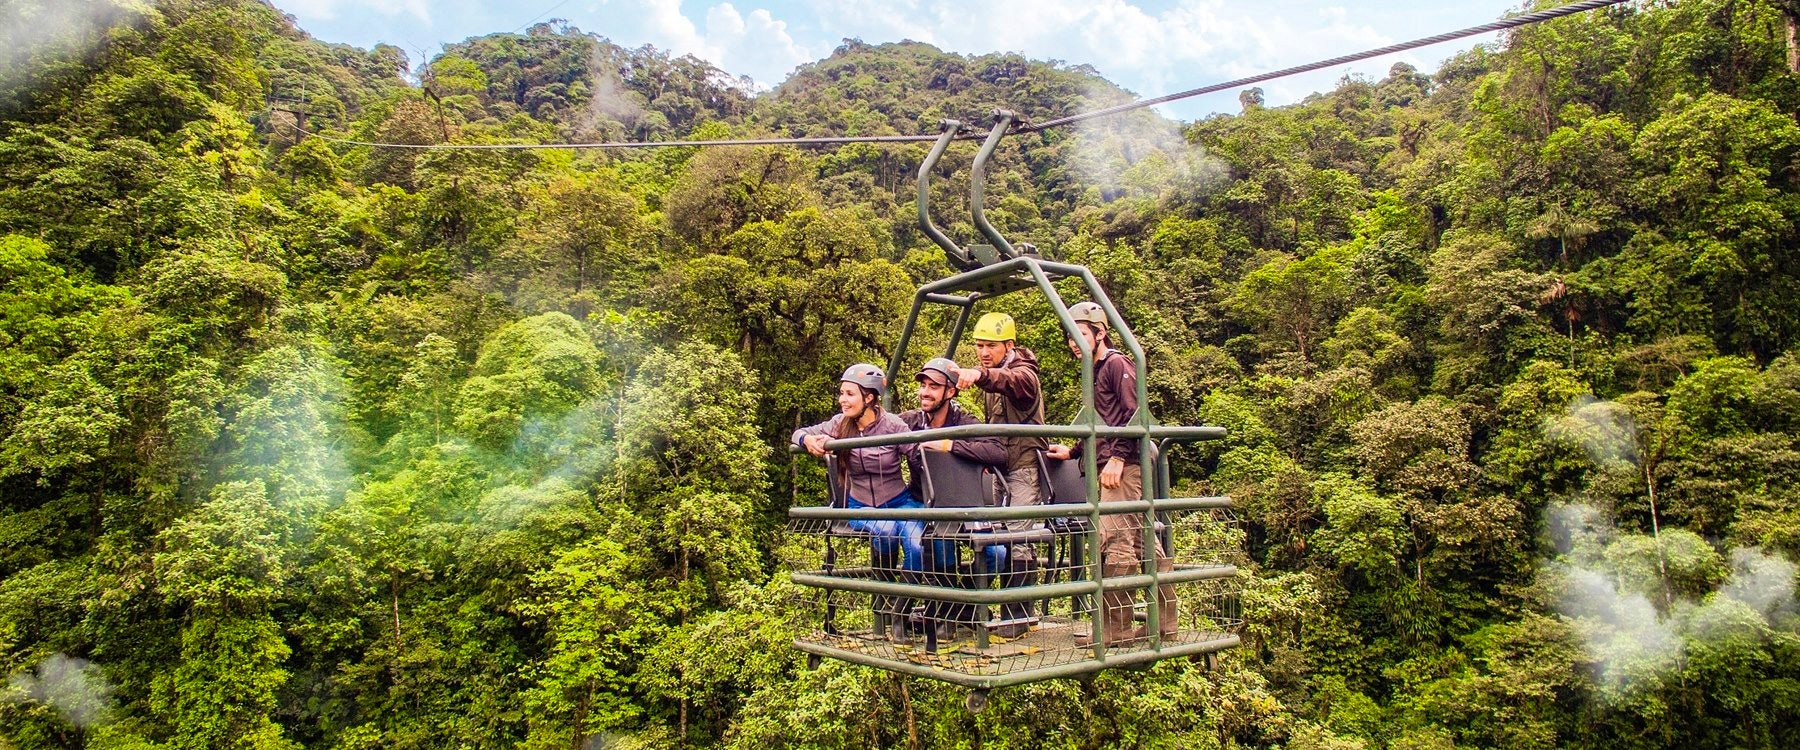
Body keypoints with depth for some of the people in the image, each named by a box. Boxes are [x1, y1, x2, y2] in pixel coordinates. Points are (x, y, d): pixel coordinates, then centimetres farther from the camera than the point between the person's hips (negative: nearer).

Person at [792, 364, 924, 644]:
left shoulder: (893, 425, -14)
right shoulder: (840, 424, -5)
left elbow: (919, 460, -12)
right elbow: (799, 433, 3)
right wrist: (809, 440, -20)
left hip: (899, 501, -1)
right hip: (861, 506, 1)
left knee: (916, 544, -30)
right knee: (885, 530, -33)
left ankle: (899, 616, -9)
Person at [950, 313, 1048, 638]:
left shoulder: (1023, 372, -9)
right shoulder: (991, 379, 18)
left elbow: (1012, 380, -34)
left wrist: (980, 375, -53)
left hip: (1024, 465, -8)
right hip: (1000, 466, 8)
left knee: (1017, 538, -11)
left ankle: (1016, 617, -6)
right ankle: (1019, 611, 14)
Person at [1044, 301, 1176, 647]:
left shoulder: (1117, 363, -4)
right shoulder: (1096, 372, 24)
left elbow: (1136, 414, -15)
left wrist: (1117, 457, -20)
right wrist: (1072, 451, 30)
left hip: (1124, 466, -10)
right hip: (1113, 466, 10)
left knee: (1115, 543, -11)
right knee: (1143, 543, 10)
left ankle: (1117, 628, -8)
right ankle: (1164, 621, 15)